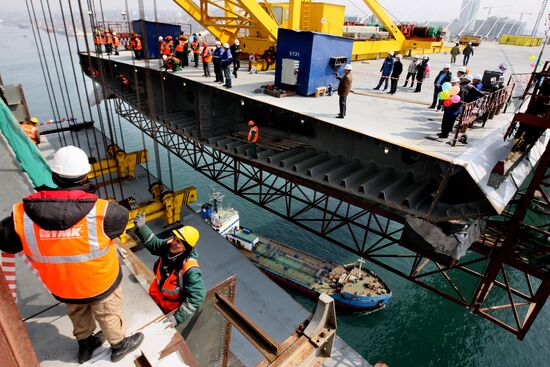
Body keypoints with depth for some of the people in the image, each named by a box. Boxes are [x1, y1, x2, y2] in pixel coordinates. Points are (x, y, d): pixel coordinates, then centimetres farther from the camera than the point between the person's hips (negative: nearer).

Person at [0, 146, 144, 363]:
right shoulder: (101, 211, -35)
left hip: (59, 284, 3)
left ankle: (85, 346, 59)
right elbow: (122, 217, -13)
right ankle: (119, 346, 51)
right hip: (100, 281, -3)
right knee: (108, 314, 26)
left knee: (78, 314, 33)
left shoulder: (23, 214, -26)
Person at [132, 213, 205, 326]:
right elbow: (154, 244, 0)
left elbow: (196, 297, -36)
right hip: (155, 295, 6)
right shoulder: (169, 246, -21)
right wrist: (141, 227, -14)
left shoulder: (190, 269, -40)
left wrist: (178, 317, -36)